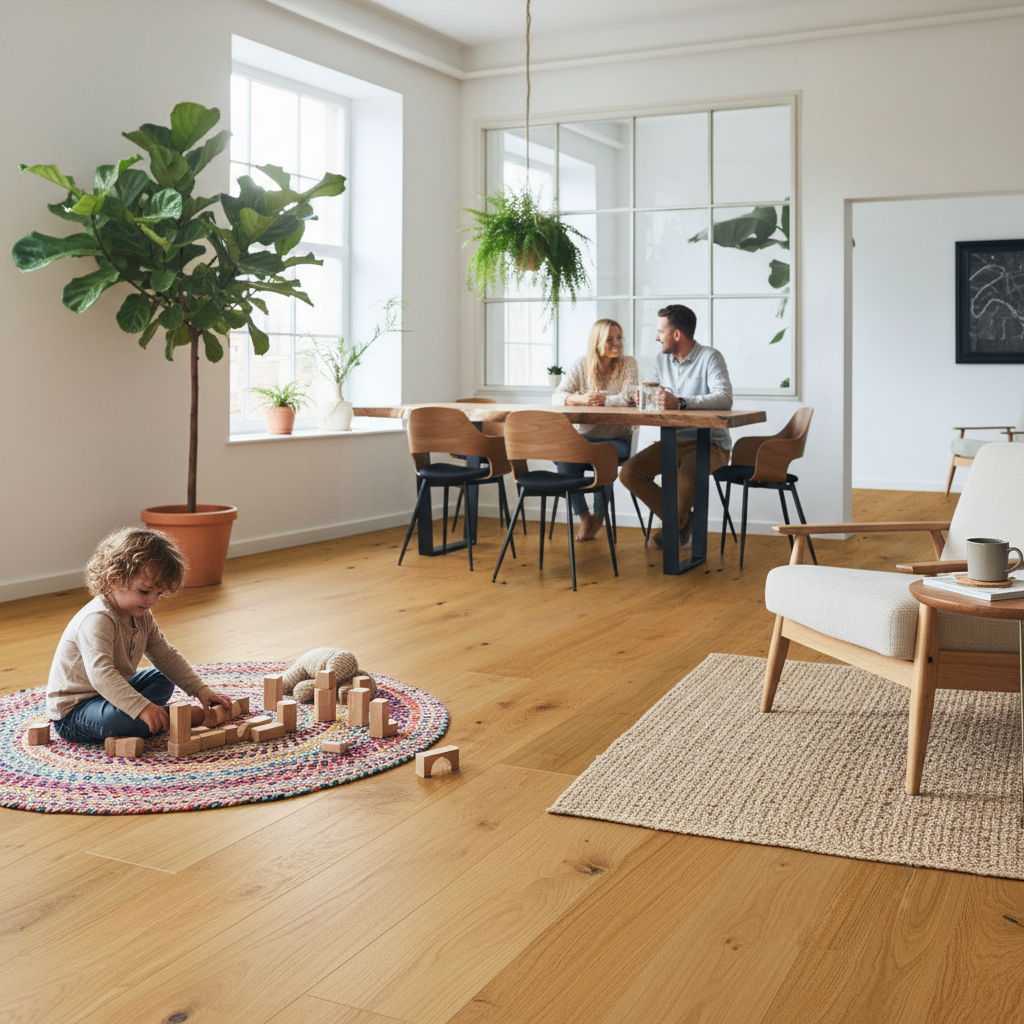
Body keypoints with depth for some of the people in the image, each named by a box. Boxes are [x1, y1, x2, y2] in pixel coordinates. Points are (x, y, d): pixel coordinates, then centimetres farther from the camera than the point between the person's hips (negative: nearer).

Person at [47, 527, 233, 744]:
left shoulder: (141, 616, 3)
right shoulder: (97, 620, -29)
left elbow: (166, 656, 11)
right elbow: (101, 674, -41)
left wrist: (200, 689, 1)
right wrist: (142, 707, -49)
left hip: (110, 692, 10)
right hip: (72, 710, -10)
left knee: (162, 681, 15)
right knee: (116, 716, -38)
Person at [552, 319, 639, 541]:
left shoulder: (628, 364, -1)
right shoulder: (581, 365, 2)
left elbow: (628, 398, -14)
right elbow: (557, 396, -10)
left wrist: (603, 399, -31)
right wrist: (581, 399, -30)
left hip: (618, 438, -2)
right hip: (585, 436, 2)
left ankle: (599, 516, -9)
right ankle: (583, 517, -11)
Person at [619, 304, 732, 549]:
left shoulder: (710, 358, -12)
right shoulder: (661, 360, 11)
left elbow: (725, 398, -27)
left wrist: (680, 403, -38)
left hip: (710, 444, -7)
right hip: (673, 442, 7)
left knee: (685, 480, -35)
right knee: (629, 473, -12)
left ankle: (674, 524, 1)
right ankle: (682, 521, 4)